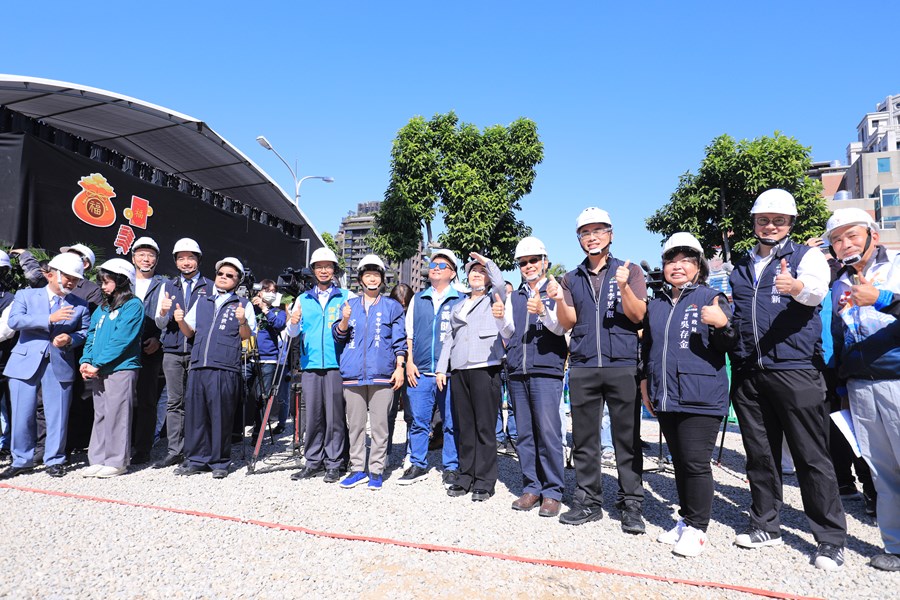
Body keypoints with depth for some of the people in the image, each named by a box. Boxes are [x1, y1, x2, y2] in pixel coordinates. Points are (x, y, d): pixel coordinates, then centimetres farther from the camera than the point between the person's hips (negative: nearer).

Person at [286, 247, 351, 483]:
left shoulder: (347, 297, 8)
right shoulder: (303, 299, 16)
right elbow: (293, 333, 9)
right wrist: (293, 322, -13)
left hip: (336, 365, -2)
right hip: (310, 365, 3)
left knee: (334, 416, 0)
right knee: (313, 415, 7)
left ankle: (333, 463, 10)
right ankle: (313, 462, 18)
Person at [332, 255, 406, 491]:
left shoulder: (392, 306, 10)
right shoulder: (350, 305, 16)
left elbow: (399, 340, 6)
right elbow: (338, 337, 12)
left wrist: (399, 367, -4)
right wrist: (344, 320, -8)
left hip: (382, 374, -2)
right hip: (353, 374, 3)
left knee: (379, 424, 0)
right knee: (355, 424, 7)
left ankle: (376, 470, 10)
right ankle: (358, 469, 17)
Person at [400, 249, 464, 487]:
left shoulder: (460, 300, 6)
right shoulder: (418, 299, 15)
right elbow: (408, 333, 15)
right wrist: (409, 362, 4)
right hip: (420, 371, 3)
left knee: (452, 423, 3)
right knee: (418, 420, 6)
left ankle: (451, 468, 15)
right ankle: (418, 466, 19)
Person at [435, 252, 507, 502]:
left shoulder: (493, 300, 10)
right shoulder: (458, 307, 24)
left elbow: (500, 284, -14)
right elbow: (450, 339, 22)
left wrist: (487, 261, 0)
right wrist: (441, 368, 13)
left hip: (485, 369, -5)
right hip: (458, 370, 5)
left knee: (485, 427, -3)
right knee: (464, 427, 8)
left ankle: (484, 481, 5)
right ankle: (466, 477, 17)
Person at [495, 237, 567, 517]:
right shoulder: (514, 297, 18)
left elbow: (561, 328, -7)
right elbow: (508, 334, 17)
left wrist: (543, 311, -25)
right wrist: (500, 319, -2)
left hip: (546, 371, -5)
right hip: (517, 372, 5)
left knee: (548, 431, -7)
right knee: (525, 434, 8)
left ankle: (553, 492, 5)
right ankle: (532, 487, 18)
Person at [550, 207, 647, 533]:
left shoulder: (629, 271, 6)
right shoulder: (572, 278, 15)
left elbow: (638, 315, -4)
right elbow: (569, 323, 8)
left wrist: (624, 287, -20)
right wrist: (559, 300, -11)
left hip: (622, 365, -3)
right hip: (582, 366, 3)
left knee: (627, 438, 2)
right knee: (584, 438, 7)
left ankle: (631, 503, 13)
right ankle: (588, 500, 18)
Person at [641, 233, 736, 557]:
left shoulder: (711, 299, -2)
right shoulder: (656, 304, 14)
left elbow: (730, 345, -6)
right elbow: (647, 347, 23)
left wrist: (722, 324, -25)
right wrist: (646, 382, 20)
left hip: (700, 399, -5)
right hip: (665, 399, 6)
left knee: (696, 463, -4)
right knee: (679, 463, 15)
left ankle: (697, 528, 11)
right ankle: (685, 520, 28)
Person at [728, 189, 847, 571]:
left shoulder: (807, 256, 2)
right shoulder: (741, 267, 17)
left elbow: (817, 289, -21)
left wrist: (797, 287, -43)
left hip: (795, 370, -5)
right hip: (747, 373, 5)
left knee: (812, 456, 1)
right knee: (760, 453, 12)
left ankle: (831, 538, 16)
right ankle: (765, 525, 26)